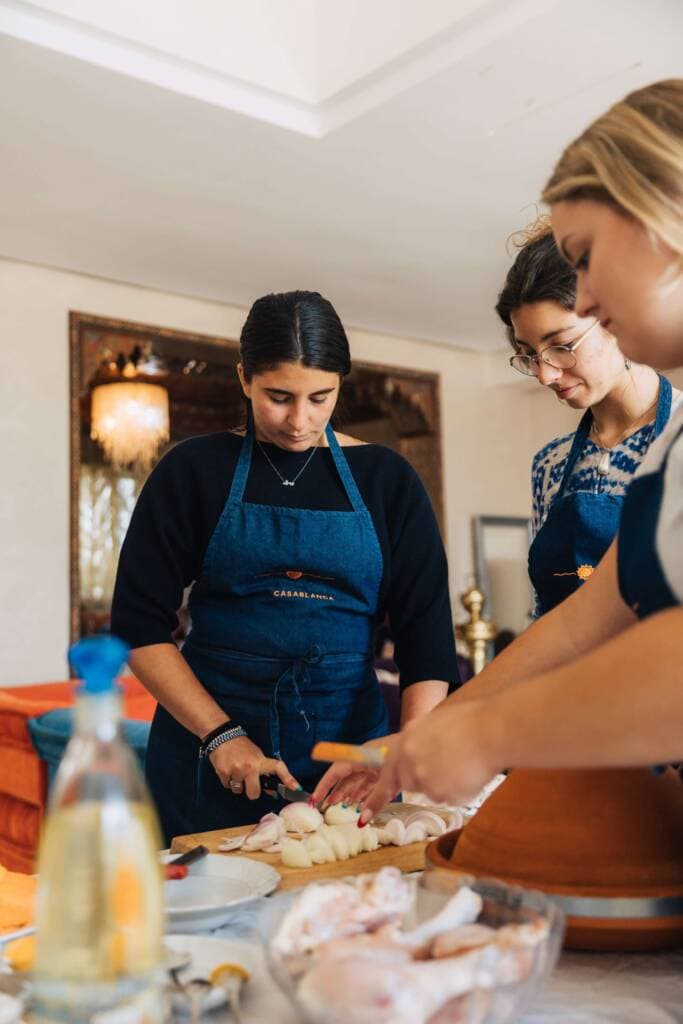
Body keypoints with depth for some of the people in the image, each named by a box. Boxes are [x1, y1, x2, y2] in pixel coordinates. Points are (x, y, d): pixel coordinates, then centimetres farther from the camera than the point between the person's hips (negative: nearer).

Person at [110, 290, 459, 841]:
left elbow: (426, 631, -2)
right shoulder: (195, 470, -1)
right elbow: (139, 625, -3)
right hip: (207, 744, -1)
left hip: (350, 741, 2)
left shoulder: (386, 479, 2)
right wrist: (221, 734, -13)